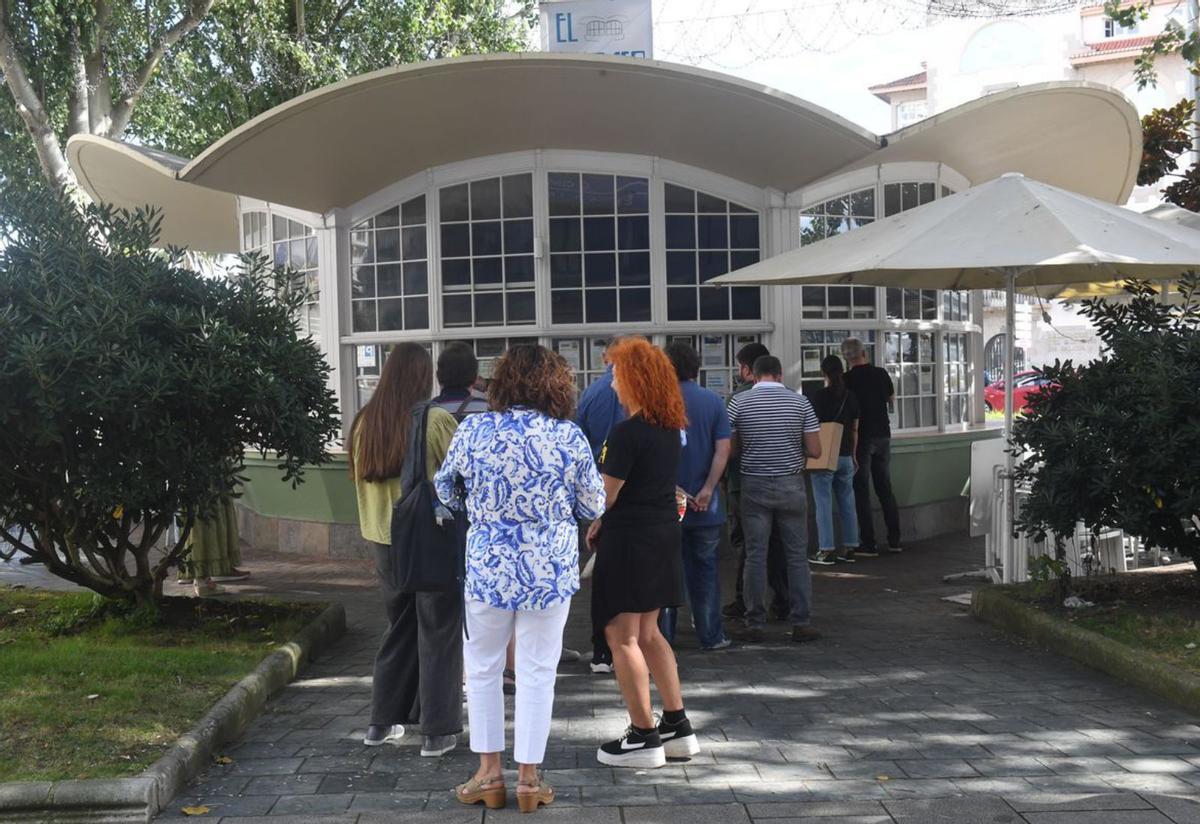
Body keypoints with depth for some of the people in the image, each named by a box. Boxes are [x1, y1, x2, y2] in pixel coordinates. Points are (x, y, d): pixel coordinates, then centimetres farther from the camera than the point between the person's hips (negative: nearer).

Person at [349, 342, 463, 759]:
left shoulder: (364, 422, 1)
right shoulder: (436, 421, -15)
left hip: (385, 540, 5)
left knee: (400, 628, 19)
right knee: (438, 634, 6)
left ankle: (382, 723, 25)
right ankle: (437, 732, 9)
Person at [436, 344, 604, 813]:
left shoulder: (474, 430, -6)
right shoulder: (570, 437, -8)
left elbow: (444, 485, 10)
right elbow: (593, 508, 1)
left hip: (488, 567, 0)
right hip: (550, 571, 0)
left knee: (482, 667, 16)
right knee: (537, 672, 9)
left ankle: (490, 773, 22)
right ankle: (529, 778, 16)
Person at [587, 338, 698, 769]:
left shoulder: (627, 433, -19)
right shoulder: (671, 427, 8)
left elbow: (606, 495, -16)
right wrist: (603, 525, 11)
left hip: (629, 538, -9)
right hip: (664, 533, 9)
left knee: (623, 637, 2)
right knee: (647, 633, 18)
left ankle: (643, 737, 7)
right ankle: (677, 726, 22)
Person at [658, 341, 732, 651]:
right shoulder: (714, 401, 0)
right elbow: (723, 449, -9)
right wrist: (706, 490, -12)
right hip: (705, 507, 1)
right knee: (704, 569, 12)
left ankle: (663, 636, 12)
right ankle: (711, 636, 15)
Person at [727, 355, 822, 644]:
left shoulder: (739, 403, -2)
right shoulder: (800, 402, -2)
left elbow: (729, 448, 2)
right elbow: (814, 451, -3)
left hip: (754, 485, 0)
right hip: (791, 485, 0)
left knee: (755, 555, 5)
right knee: (797, 555, 7)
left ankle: (755, 624, 8)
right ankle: (800, 623, 8)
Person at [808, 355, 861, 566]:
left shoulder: (820, 396, -11)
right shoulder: (850, 397, 7)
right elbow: (855, 429, 13)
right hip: (845, 456, 6)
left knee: (824, 504, -2)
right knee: (847, 503, 11)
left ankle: (826, 551, -2)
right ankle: (849, 548, 15)